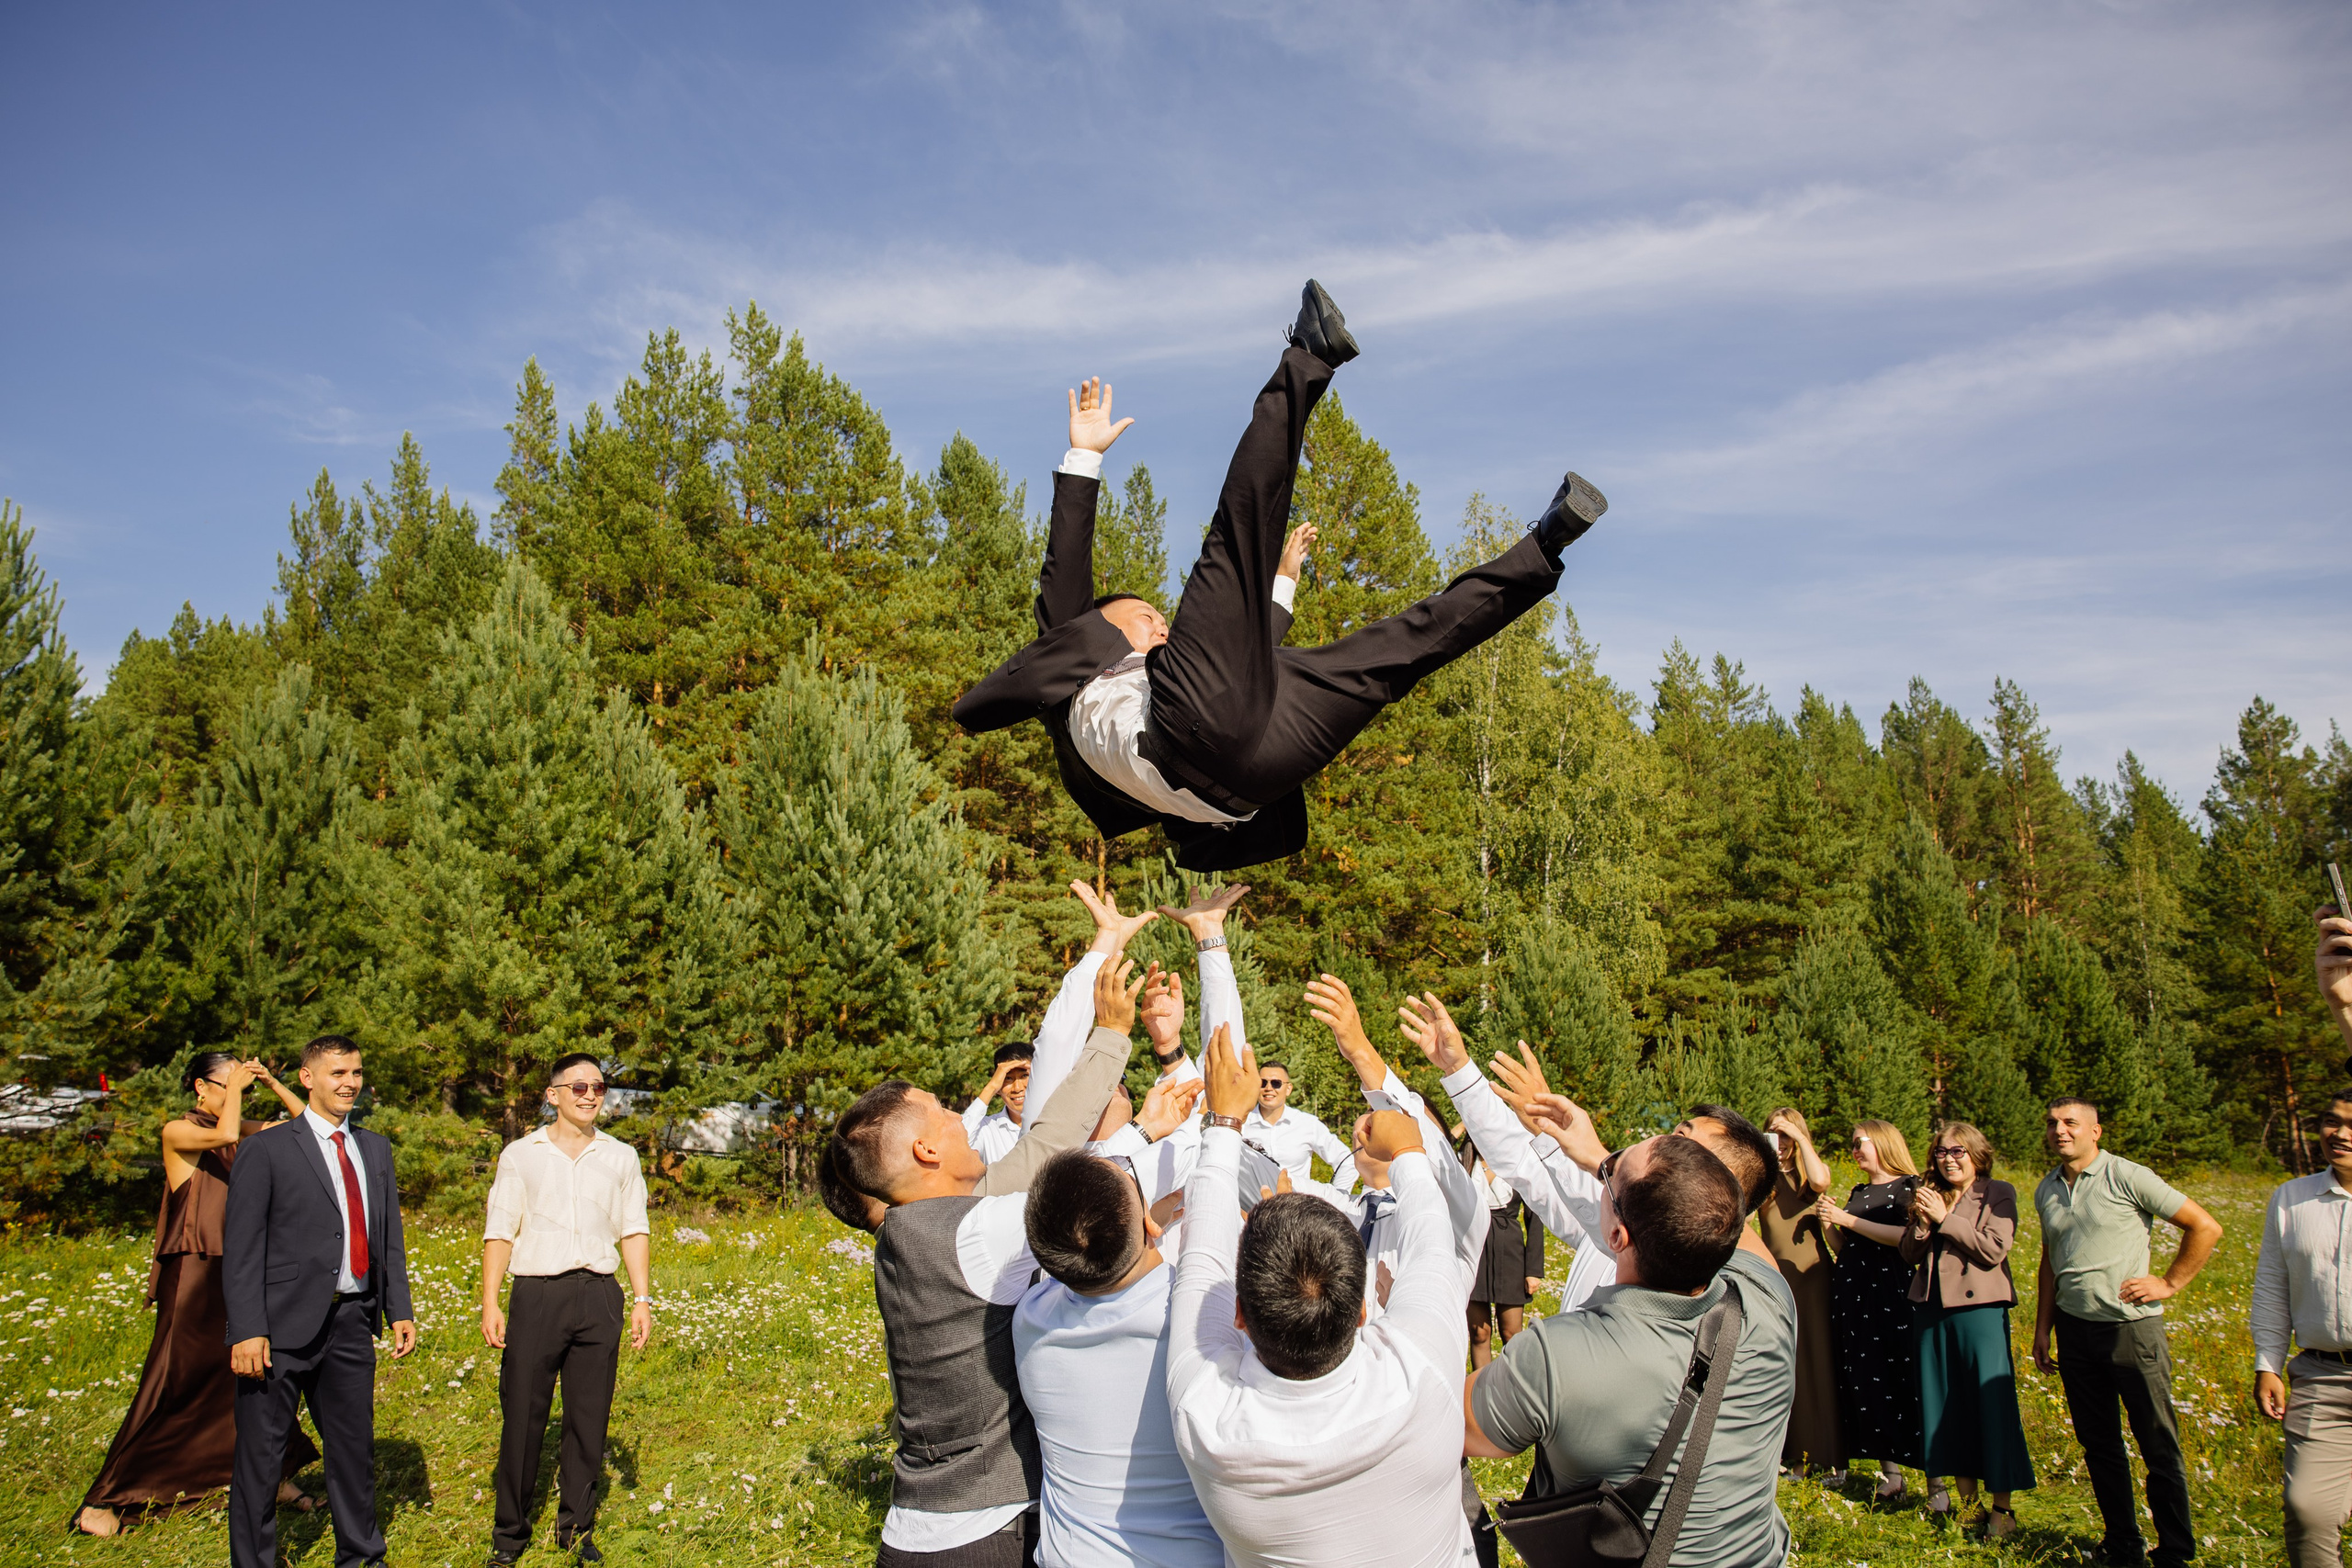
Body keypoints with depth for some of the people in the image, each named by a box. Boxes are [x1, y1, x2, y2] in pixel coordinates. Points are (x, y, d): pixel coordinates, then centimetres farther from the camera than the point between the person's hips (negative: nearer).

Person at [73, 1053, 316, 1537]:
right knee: (171, 1384, -1)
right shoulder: (177, 1131, -8)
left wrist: (273, 1084, -2)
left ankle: (276, 1477, 19)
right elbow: (224, 1136, -28)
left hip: (235, 1272, 6)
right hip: (192, 1275, -6)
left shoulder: (243, 1129, 8)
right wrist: (234, 1090, -15)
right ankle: (103, 1501, 12)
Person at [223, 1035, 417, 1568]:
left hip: (351, 1323, 5)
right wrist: (247, 1330, -14)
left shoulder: (375, 1148, 13)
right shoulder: (266, 1149, -5)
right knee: (262, 1454, 5)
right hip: (284, 1325, -5)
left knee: (354, 1446, 15)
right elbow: (241, 1248, -8)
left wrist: (399, 1309, 9)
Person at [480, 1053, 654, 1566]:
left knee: (589, 1419, 6)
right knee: (522, 1417, 2)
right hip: (536, 1293, -1)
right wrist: (490, 1304, -4)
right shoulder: (521, 1155, 6)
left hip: (599, 1296, 2)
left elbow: (634, 1232, 10)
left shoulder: (621, 1158, 10)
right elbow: (499, 1233, 4)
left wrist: (642, 1300, 4)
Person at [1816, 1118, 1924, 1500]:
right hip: (1853, 1296, 7)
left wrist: (1847, 1220, -13)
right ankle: (1891, 1473, 11)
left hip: (1894, 1294, -6)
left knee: (1907, 1384, -8)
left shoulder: (1909, 1187, -1)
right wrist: (1829, 1224, 1)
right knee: (1865, 1383, 4)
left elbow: (1908, 1237, -16)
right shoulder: (1859, 1193, 19)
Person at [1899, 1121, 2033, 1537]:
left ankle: (2002, 1505, 5)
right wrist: (1921, 1223, -8)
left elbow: (1993, 1250, -14)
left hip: (1980, 1309, -5)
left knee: (1991, 1401, -3)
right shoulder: (1929, 1195, 11)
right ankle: (1962, 1483, 27)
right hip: (1931, 1310, 5)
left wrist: (1945, 1218, -14)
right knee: (1943, 1400, 11)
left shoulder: (1998, 1194, -1)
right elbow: (1909, 1255, 10)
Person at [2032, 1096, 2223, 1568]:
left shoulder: (2129, 1178, -9)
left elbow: (2205, 1228, -5)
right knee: (2099, 1445, 11)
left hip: (2131, 1326, -5)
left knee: (2159, 1446, 1)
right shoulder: (2047, 1191, 9)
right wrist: (2042, 1329, 15)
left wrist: (2169, 1284, -6)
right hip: (2074, 1329, 5)